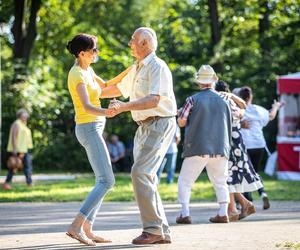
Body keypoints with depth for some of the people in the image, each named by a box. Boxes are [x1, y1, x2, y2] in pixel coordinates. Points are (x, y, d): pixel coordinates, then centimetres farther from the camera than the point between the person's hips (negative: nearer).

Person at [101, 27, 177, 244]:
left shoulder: (157, 67, -13)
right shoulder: (137, 69, 16)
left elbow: (154, 100, -26)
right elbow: (120, 89, 32)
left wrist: (124, 107, -36)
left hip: (160, 124, -10)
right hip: (144, 126, 10)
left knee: (140, 173, -18)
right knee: (145, 177, 5)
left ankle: (153, 228, -15)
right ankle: (162, 231, 7)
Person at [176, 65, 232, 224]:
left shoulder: (193, 100, -3)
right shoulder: (223, 101, 9)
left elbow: (181, 122, -2)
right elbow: (228, 126, 16)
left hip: (197, 148, -3)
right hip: (220, 149, 3)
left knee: (185, 181, 4)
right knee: (220, 182, 15)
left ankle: (185, 214, -6)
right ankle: (223, 213, 5)